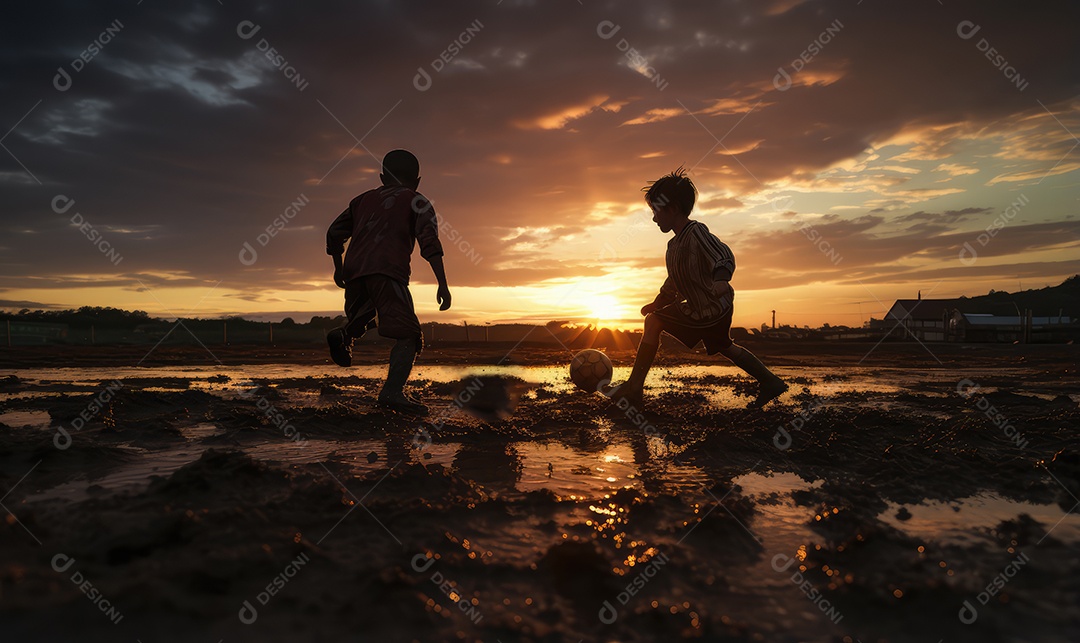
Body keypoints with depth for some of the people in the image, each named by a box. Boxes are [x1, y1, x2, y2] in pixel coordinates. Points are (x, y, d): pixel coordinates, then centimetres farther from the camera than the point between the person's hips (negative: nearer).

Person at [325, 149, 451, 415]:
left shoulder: (364, 199, 28)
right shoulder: (417, 203, 15)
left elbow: (334, 233, 25)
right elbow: (430, 243, -2)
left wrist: (338, 268, 38)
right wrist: (442, 284, -8)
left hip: (354, 272, 5)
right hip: (388, 271, -5)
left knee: (365, 315, 30)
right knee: (407, 334, -8)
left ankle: (344, 334, -1)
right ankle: (393, 390, -28)